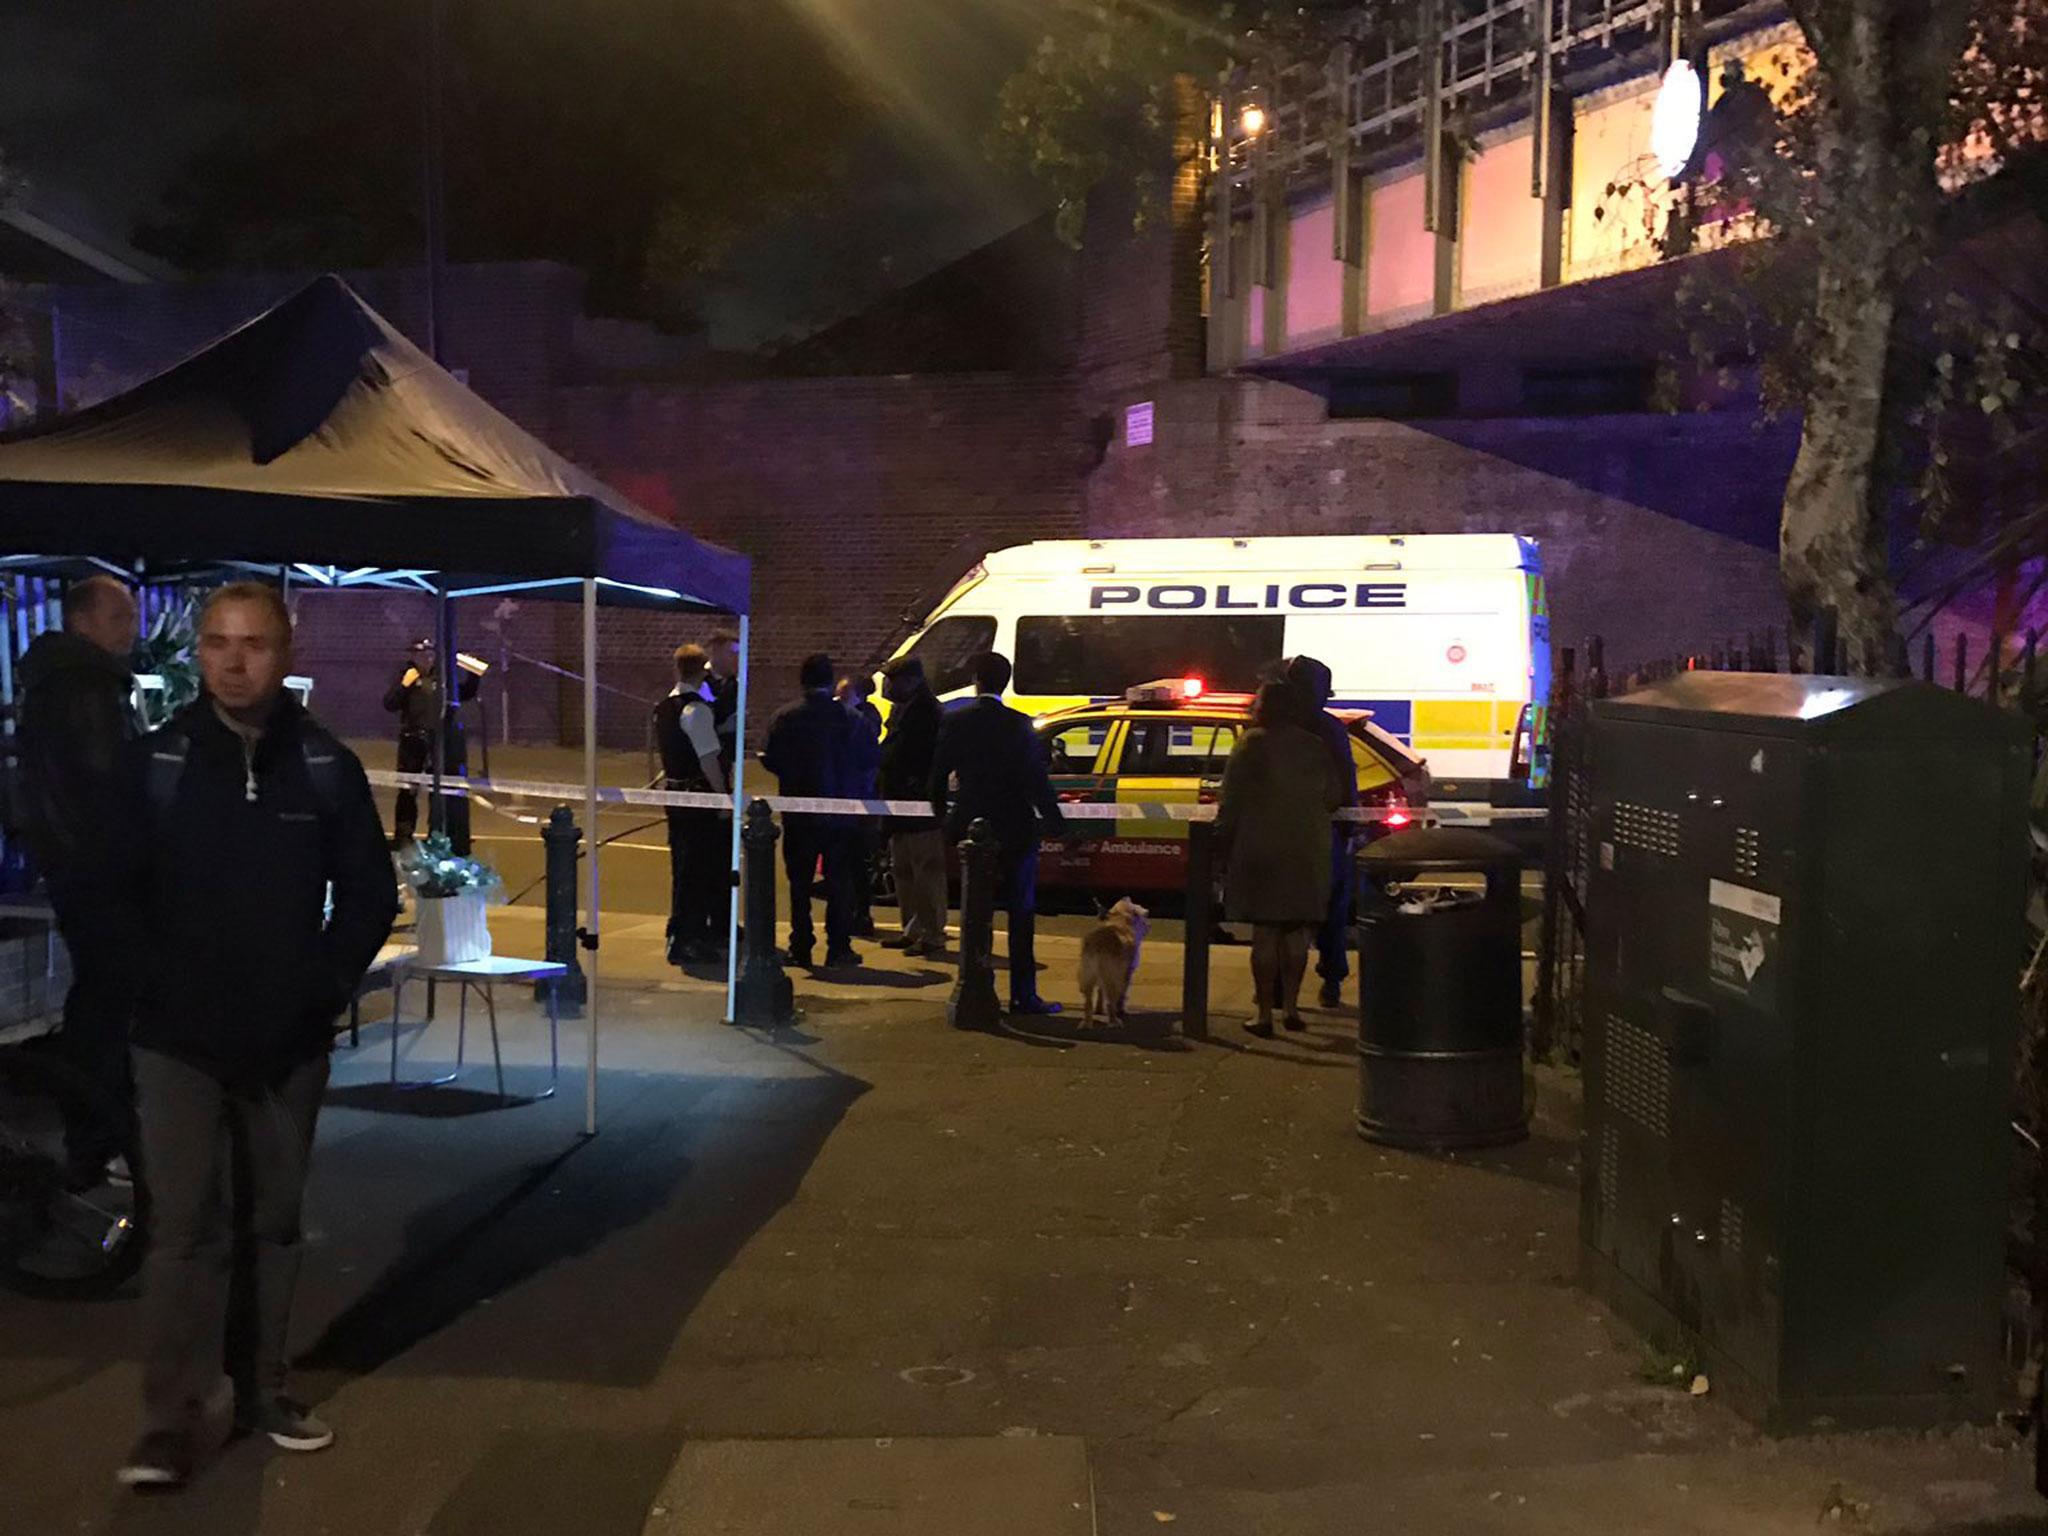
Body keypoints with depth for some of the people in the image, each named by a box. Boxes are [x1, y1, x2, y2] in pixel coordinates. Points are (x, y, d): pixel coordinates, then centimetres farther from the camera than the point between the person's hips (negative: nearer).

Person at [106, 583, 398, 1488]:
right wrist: (159, 983, -7)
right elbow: (120, 890, 2)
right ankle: (171, 1420, 4)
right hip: (179, 1041, -1)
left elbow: (369, 894, 4)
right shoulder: (156, 762, -2)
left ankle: (263, 1391, 24)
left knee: (273, 1222, 12)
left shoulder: (326, 767, -1)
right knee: (186, 1225, -3)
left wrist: (324, 986, -5)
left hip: (290, 1042, 2)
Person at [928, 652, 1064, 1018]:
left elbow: (937, 776, 5)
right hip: (1015, 832, -3)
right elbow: (1037, 782, -11)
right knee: (1021, 915, 3)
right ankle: (1023, 995, 3)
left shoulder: (955, 724, -2)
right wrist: (1057, 823, -2)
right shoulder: (1018, 726, -11)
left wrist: (943, 815, 21)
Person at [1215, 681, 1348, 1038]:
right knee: (1297, 931, 12)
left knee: (1265, 932, 0)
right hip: (1309, 851, 4)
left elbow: (1231, 801, -8)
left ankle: (1265, 1014, 1)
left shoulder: (1251, 745, -6)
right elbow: (1334, 795, 10)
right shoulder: (1315, 747, 6)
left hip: (1260, 850, -3)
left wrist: (1223, 844, 0)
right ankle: (1291, 1007, 14)